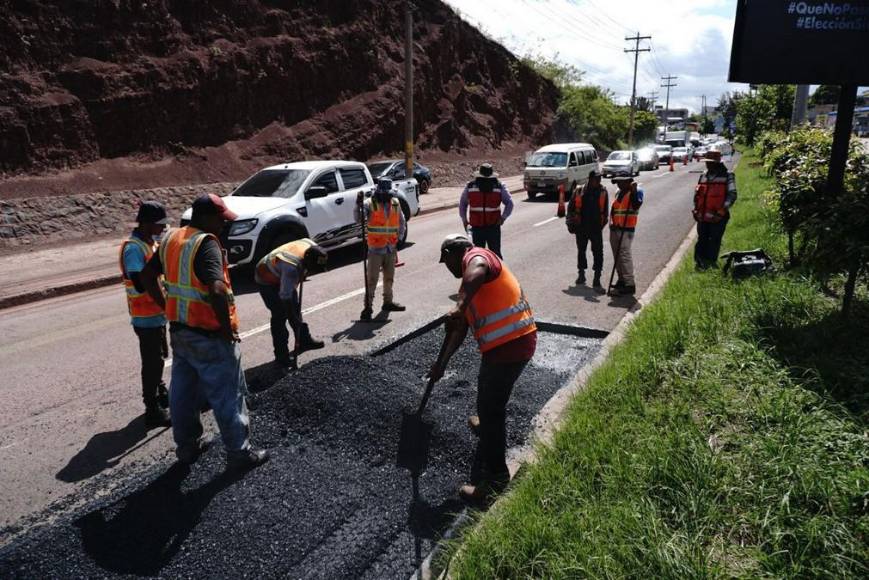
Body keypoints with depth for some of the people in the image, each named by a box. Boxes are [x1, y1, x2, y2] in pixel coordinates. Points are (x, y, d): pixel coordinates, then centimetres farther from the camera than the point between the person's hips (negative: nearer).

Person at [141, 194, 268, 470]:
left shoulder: (171, 239, 5)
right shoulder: (207, 243, -21)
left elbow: (147, 275, 14)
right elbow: (216, 290, -34)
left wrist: (168, 307, 14)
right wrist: (227, 328, -21)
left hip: (179, 330, 9)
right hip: (209, 335, -8)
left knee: (183, 391, 20)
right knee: (227, 395, 5)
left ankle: (187, 446, 35)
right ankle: (239, 452, 16)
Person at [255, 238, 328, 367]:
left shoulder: (313, 248, -20)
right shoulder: (292, 267, -42)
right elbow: (285, 297, -36)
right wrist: (295, 319, -31)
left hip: (282, 275, 8)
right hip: (267, 280, -8)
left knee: (295, 308, 14)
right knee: (280, 315, -10)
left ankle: (304, 340, 29)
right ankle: (281, 356, -5)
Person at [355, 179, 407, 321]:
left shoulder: (395, 203, 5)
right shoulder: (370, 203, -9)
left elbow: (401, 221, 17)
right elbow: (358, 219, -20)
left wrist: (400, 238, 9)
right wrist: (359, 205, -36)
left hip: (391, 248, 5)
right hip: (375, 248, -5)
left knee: (389, 277, 17)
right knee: (372, 279, -5)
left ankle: (388, 302, 32)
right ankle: (368, 306, 0)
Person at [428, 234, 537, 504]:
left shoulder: (476, 256, -7)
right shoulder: (469, 285, 21)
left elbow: (477, 270, -35)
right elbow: (459, 330, 21)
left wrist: (460, 307, -47)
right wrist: (441, 363, 19)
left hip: (510, 345, -10)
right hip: (506, 345, 10)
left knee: (491, 410, -1)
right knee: (489, 397, 33)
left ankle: (495, 479, 10)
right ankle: (487, 426, 61)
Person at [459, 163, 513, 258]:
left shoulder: (499, 187, -3)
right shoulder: (470, 186, -1)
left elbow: (509, 203, 3)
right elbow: (462, 203, 13)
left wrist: (503, 217, -10)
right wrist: (464, 219, 7)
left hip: (493, 227, -1)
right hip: (477, 228, 2)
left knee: (495, 253, -1)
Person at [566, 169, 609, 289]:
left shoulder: (603, 192, 2)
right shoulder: (579, 191, -1)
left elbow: (605, 210, 11)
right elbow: (571, 207, 7)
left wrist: (603, 223, 6)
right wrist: (571, 223, 4)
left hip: (596, 227, 0)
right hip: (581, 227, 1)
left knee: (598, 251, -4)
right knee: (581, 250, 11)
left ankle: (597, 277, 2)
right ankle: (581, 274, 26)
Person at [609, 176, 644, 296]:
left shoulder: (634, 193, -7)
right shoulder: (618, 193, 17)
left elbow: (636, 205, -24)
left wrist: (634, 191, -30)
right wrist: (612, 222, 11)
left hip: (626, 230, -9)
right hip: (615, 228, 9)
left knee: (625, 256, -13)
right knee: (617, 256, 14)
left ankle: (629, 284, -13)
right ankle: (622, 280, 26)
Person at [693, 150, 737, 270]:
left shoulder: (727, 176, -4)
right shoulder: (703, 176, 12)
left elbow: (732, 195, -9)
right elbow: (697, 194, 19)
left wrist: (723, 209, -18)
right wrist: (696, 209, 10)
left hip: (718, 217, -4)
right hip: (703, 216, 5)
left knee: (714, 241, 3)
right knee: (702, 241, 9)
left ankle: (711, 262, 15)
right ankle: (700, 263, 16)